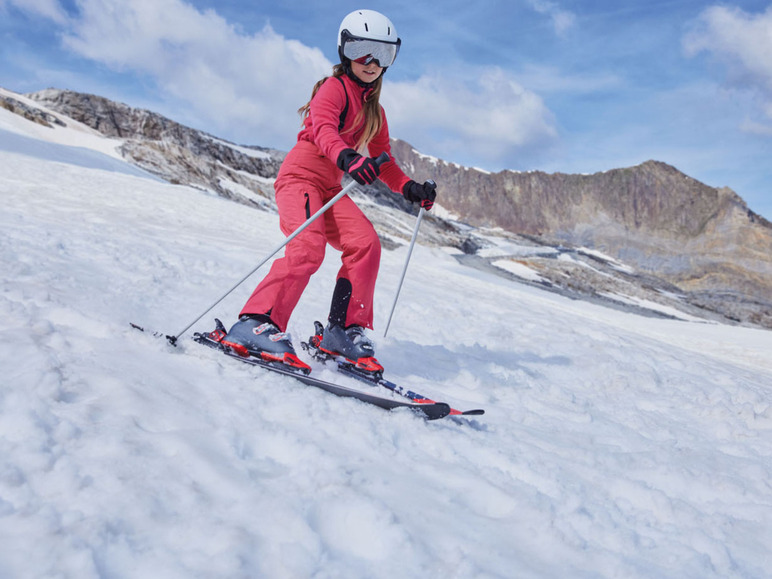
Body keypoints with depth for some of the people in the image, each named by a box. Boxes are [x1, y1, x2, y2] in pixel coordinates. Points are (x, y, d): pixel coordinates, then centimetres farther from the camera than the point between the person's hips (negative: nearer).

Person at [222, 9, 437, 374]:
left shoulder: (374, 111, 19)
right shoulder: (334, 88, -5)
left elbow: (383, 159, 21)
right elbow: (323, 129, -26)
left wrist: (409, 188, 2)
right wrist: (347, 157, -47)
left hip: (331, 189, 7)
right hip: (300, 176, -7)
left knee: (366, 243, -15)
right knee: (309, 246, -29)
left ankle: (344, 330, -9)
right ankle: (256, 324, -30)